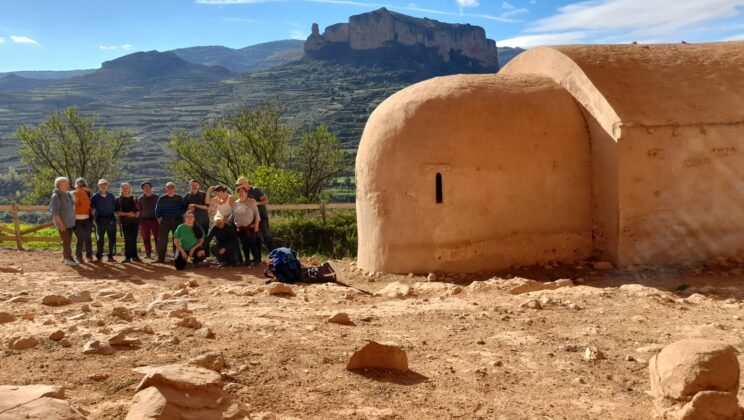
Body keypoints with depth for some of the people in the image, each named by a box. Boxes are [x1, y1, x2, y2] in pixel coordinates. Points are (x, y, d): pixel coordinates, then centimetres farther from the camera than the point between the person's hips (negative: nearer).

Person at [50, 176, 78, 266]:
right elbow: (55, 211, -17)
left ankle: (65, 257, 22)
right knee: (66, 241, -5)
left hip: (69, 222, 7)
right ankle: (69, 259, 0)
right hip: (62, 222, -7)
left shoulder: (68, 194, 8)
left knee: (68, 240, 11)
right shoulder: (56, 196, -13)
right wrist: (61, 224, -21)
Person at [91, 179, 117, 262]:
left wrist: (115, 216, 7)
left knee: (112, 239, 1)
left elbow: (115, 208, 15)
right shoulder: (95, 197, 3)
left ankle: (110, 256, 9)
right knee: (99, 239, 2)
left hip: (111, 219, 2)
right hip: (100, 219, -2)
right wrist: (94, 216, 1)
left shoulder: (111, 196, 10)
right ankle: (98, 257, 10)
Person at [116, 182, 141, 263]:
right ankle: (127, 256, 0)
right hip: (125, 221, -3)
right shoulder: (119, 200, 6)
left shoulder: (134, 199, 15)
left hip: (135, 220, 3)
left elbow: (138, 210, 18)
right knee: (127, 239, -6)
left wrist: (137, 214, -5)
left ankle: (134, 256, 8)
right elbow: (117, 212, -1)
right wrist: (127, 214, -14)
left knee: (134, 239, 3)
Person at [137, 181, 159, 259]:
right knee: (146, 238, 4)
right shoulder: (140, 199, 7)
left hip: (155, 220, -1)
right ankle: (148, 253, 11)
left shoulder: (157, 197, 5)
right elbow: (138, 211, 8)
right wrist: (139, 223, 3)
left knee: (157, 238, -5)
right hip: (145, 220, 1)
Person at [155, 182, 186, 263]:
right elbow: (157, 210, 10)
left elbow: (184, 208, 10)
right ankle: (161, 258, 1)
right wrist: (159, 218, 6)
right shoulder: (161, 198, 3)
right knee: (162, 240, -4)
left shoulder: (179, 198, 5)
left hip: (177, 221, 0)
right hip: (165, 221, 0)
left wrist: (182, 216, 1)